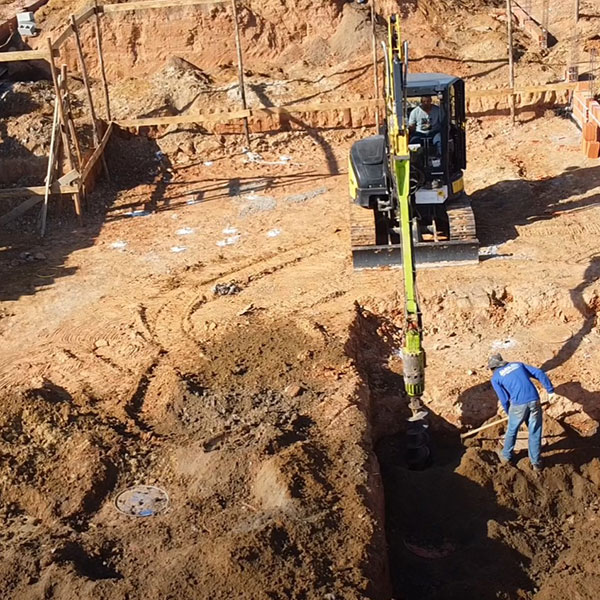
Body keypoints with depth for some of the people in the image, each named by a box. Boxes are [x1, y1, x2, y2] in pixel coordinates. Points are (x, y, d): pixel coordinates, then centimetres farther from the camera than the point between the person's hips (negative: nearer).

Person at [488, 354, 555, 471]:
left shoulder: (495, 378, 10)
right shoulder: (518, 364, 21)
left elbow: (504, 399, 6)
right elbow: (539, 373, 10)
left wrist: (509, 413, 22)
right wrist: (550, 390, 11)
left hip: (518, 404, -2)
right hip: (534, 401, 2)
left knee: (512, 431, 21)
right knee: (535, 433, 15)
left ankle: (506, 456, 39)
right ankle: (536, 462, 22)